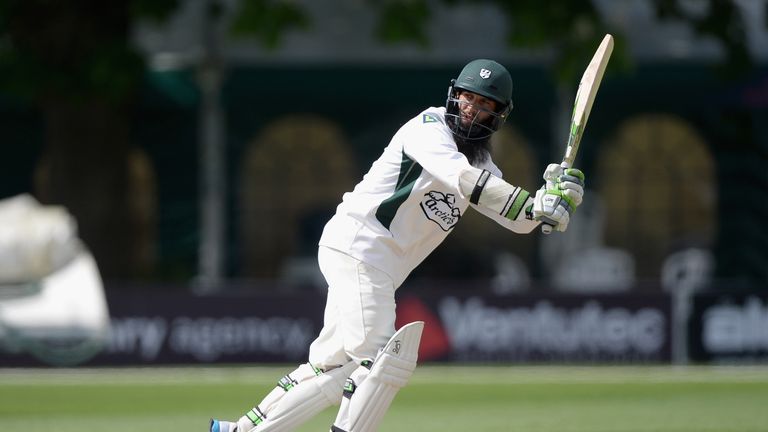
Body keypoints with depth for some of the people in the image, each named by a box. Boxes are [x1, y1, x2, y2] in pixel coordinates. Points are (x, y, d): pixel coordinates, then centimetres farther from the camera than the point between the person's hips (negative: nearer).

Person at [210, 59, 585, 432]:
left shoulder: (482, 164, 16)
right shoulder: (430, 126, -9)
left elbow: (518, 219, 7)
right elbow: (459, 176, -27)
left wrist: (555, 196, -14)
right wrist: (534, 205, -32)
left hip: (381, 266, 9)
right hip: (357, 244, -9)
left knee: (334, 366, 12)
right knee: (379, 359, -17)